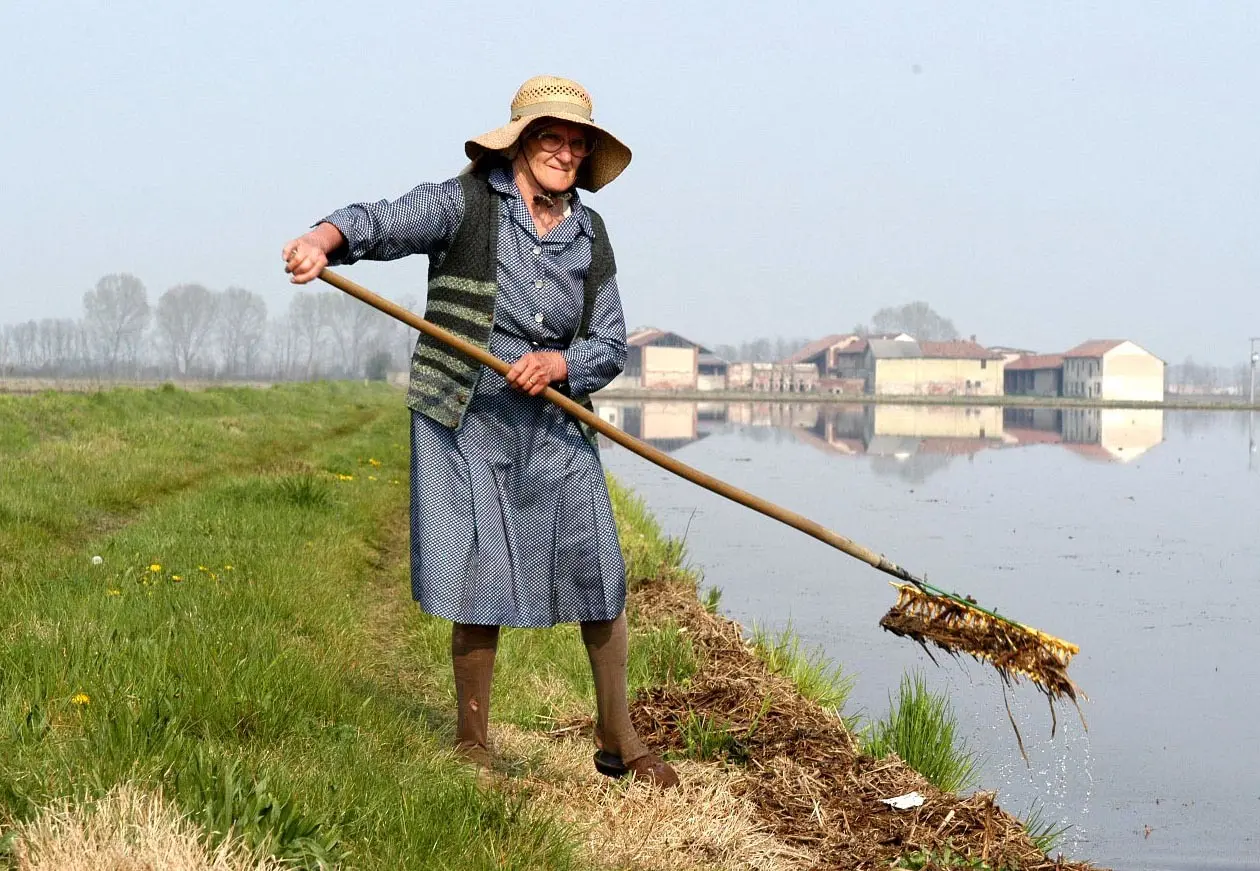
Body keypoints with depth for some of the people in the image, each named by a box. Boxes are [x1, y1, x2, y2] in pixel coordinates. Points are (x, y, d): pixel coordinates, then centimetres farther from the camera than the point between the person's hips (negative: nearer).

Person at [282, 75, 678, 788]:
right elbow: (384, 221, -20)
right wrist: (325, 239, -41)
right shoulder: (466, 203, -3)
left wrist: (560, 363, -12)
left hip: (555, 423, 4)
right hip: (464, 422, -4)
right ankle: (472, 745, 17)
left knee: (601, 576, 3)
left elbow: (611, 345, 10)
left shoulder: (590, 235, 9)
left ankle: (618, 743, 20)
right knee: (482, 583, -1)